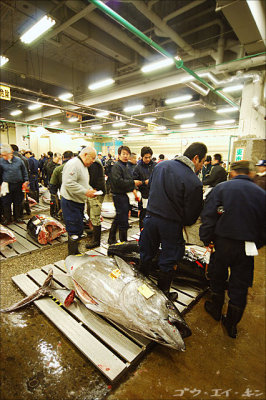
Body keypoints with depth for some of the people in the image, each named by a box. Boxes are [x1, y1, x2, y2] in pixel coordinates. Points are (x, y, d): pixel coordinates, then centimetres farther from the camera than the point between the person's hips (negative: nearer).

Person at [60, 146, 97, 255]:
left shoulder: (83, 166, 16)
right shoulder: (74, 164, -17)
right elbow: (69, 183, -27)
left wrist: (91, 190, 7)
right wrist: (85, 192, -24)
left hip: (79, 202, 10)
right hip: (71, 203, -10)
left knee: (79, 229, 17)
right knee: (74, 230, -5)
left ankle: (75, 252, 31)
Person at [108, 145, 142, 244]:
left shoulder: (126, 167, 18)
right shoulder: (117, 166, -12)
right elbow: (118, 181, -23)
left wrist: (133, 188, 9)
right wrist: (133, 183, -16)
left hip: (125, 195, 10)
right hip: (119, 196, -10)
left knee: (118, 218, 17)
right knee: (123, 221, -4)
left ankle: (111, 239, 31)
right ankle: (124, 242, 10)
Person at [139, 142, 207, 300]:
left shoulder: (161, 165, 1)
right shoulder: (194, 182, -19)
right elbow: (191, 215, -12)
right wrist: (184, 222, 8)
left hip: (151, 216, 6)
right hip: (171, 224, -5)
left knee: (146, 255, 21)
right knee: (168, 262, 15)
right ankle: (163, 294, 34)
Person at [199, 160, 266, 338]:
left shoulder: (220, 188, -7)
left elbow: (208, 216, -12)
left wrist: (206, 239, -3)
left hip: (223, 242, -1)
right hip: (247, 247, 2)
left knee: (218, 276, 20)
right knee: (240, 284, 14)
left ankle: (216, 309, 39)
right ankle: (232, 324, 28)